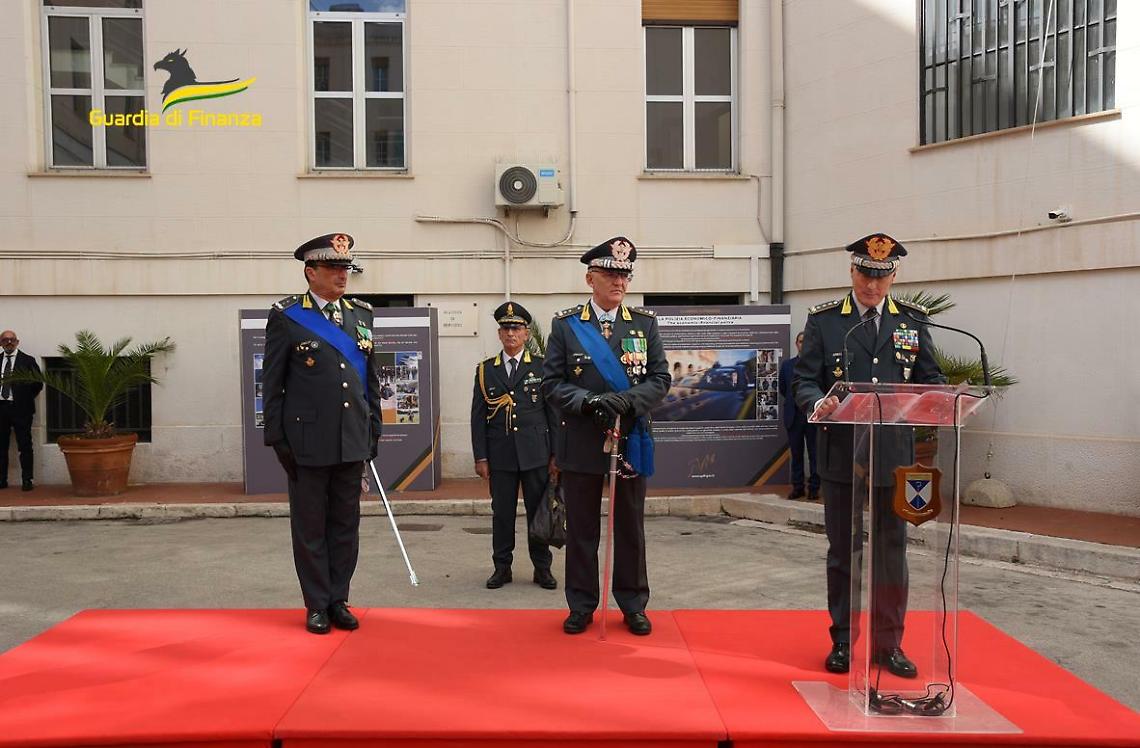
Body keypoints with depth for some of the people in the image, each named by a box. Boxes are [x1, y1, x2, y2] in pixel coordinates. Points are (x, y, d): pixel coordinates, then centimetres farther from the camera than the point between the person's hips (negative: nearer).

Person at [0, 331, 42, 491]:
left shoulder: (27, 361, 1)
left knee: (25, 445, -2)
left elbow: (38, 383, 0)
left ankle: (27, 480, 2)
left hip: (20, 408, -3)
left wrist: (26, 398, -1)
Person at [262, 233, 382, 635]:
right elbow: (272, 383, -2)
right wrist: (277, 438, -5)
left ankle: (339, 600, 23)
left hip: (353, 441, 4)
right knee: (310, 526, 6)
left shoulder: (361, 314, 10)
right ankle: (317, 605, 18)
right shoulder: (287, 316, -3)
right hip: (307, 441, -4)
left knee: (346, 524, 10)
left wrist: (374, 429, 10)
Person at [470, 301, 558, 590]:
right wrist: (480, 457, 0)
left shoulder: (542, 367, 5)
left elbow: (554, 413, 4)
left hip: (536, 454, -1)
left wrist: (556, 455, -1)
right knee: (502, 513, 6)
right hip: (500, 455, 1)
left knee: (539, 511, 5)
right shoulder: (485, 370, 8)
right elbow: (478, 417, 6)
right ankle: (502, 567, 18)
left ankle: (542, 567, 16)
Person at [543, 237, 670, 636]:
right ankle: (581, 606, 22)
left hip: (631, 440, 1)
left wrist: (628, 400, -17)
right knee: (581, 528, 8)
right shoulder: (565, 324, 1)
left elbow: (660, 379, 1)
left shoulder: (645, 322, 4)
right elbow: (552, 382, -2)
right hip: (580, 443, -1)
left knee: (630, 528, 10)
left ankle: (633, 605, 24)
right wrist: (587, 401, -18)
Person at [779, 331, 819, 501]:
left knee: (814, 454, 2)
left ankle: (814, 488, 7)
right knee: (796, 453, 7)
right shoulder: (787, 364, 9)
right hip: (794, 416, 3)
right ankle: (797, 487, 13)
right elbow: (783, 388, 18)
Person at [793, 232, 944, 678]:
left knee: (891, 552, 8)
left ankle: (888, 643, 22)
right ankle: (843, 640, 23)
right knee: (842, 552, 9)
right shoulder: (823, 320, 2)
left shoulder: (912, 320, 9)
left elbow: (930, 379, 9)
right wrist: (817, 404, -24)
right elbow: (804, 379, -1)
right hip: (841, 454, -1)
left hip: (894, 456, 2)